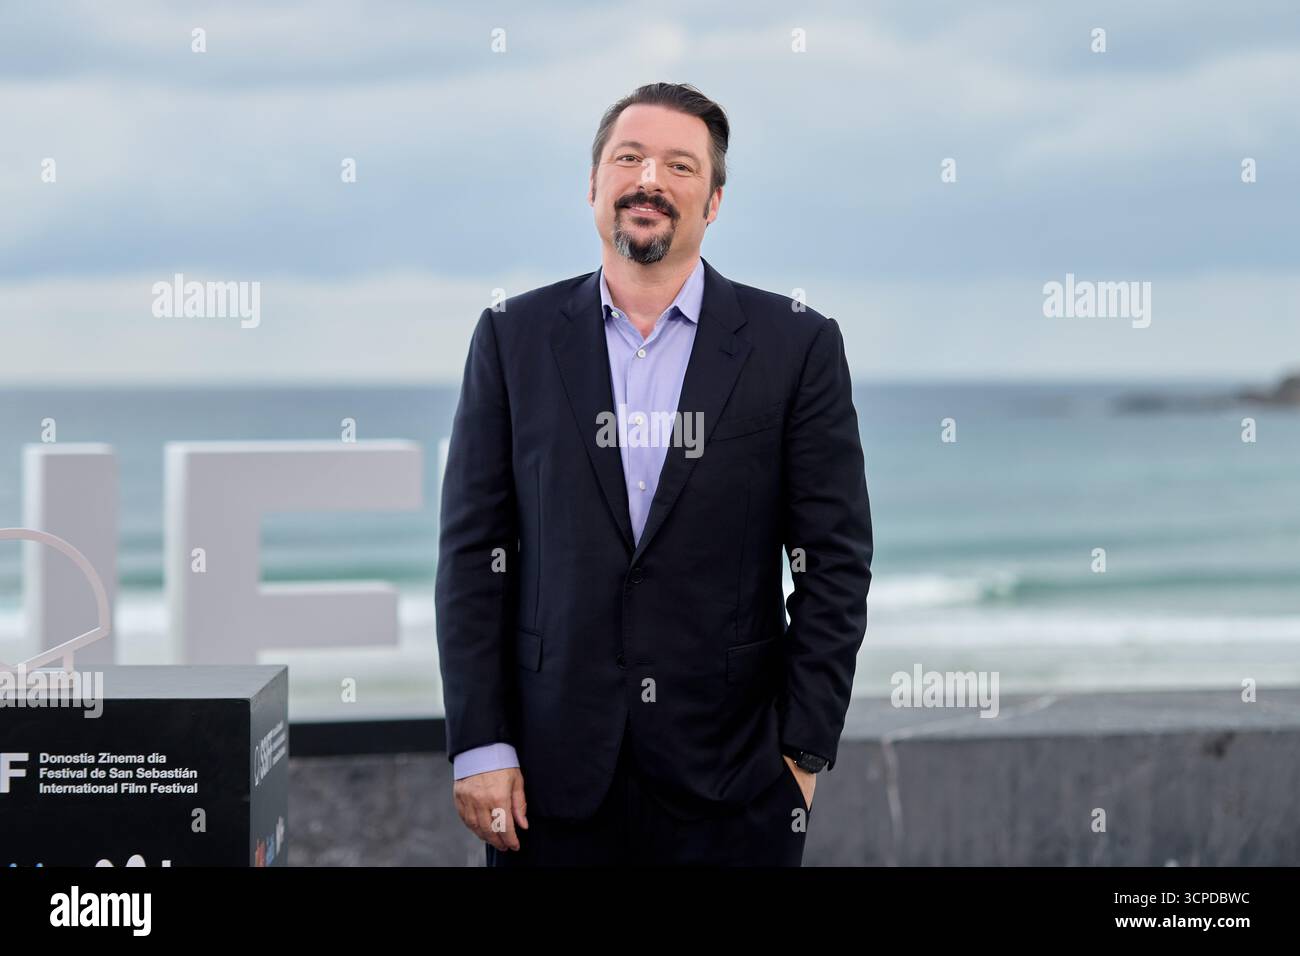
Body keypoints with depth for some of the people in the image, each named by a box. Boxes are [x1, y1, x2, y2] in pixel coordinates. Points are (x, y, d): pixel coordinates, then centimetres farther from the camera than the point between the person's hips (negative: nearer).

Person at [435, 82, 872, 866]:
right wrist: (479, 746, -3)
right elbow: (473, 552, 3)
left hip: (730, 774, -1)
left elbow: (835, 563, 1)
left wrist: (805, 749, -5)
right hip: (555, 772, 1)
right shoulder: (515, 338, 5)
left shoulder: (797, 346, 1)